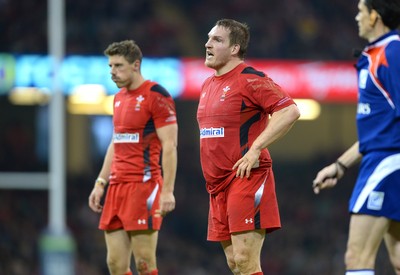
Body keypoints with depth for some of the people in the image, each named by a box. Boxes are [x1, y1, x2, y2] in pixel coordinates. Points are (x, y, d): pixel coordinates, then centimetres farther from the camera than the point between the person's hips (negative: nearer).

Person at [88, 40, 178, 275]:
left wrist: (167, 191, -19)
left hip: (144, 185, -8)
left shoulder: (156, 95, -8)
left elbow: (169, 146, -13)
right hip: (117, 186, 8)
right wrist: (100, 183, 20)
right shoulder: (119, 98, 18)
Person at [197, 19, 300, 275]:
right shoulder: (208, 85, 17)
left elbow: (290, 111, -19)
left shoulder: (250, 79, -10)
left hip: (247, 178, -9)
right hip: (218, 183, 9)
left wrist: (256, 148, -21)